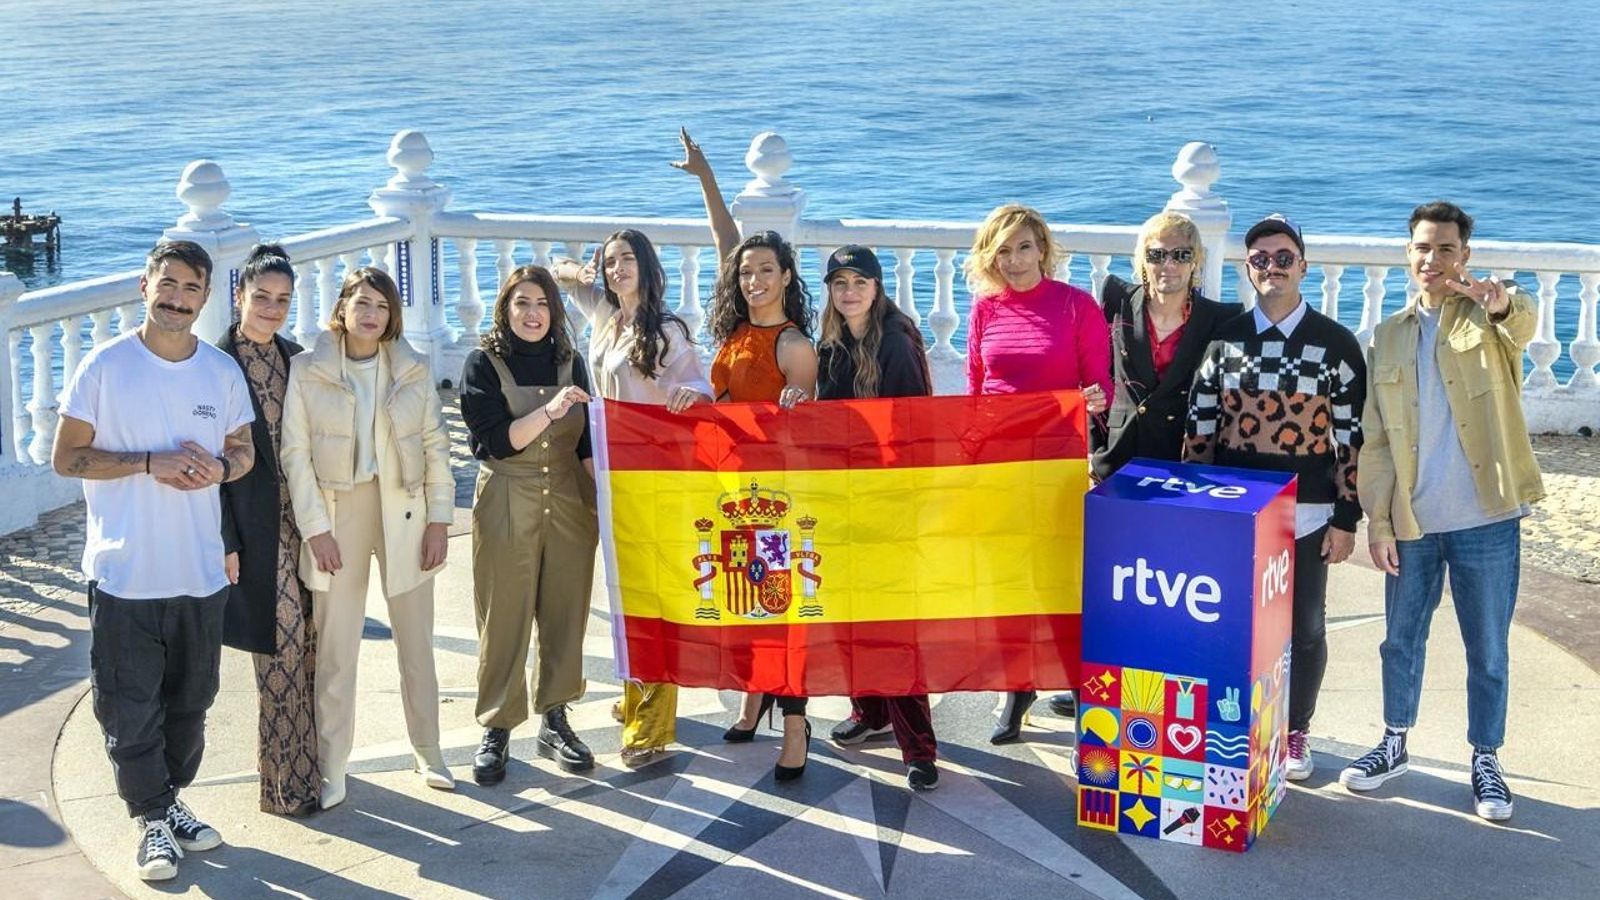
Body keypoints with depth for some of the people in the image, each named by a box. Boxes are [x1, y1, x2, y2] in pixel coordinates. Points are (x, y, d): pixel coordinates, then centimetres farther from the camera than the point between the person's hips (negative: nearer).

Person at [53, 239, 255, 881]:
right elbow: (66, 456, -7)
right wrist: (150, 463, -19)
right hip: (124, 575, -4)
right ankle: (154, 820, 18)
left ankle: (171, 801, 33)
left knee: (190, 702, 15)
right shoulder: (105, 366, -8)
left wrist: (221, 468, -9)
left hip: (200, 574, 4)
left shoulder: (223, 371, 4)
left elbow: (243, 448, 15)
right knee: (129, 707, 2)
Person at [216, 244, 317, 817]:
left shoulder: (296, 359, 10)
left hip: (302, 519, 6)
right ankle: (285, 783, 8)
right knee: (281, 652, -2)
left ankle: (300, 764, 21)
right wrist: (226, 542, -12)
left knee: (303, 647, 9)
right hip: (254, 526, -6)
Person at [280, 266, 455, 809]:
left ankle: (428, 753, 23)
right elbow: (295, 453, -4)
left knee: (416, 639, 10)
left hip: (404, 513, 2)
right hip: (337, 515, -2)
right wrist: (315, 529, -9)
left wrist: (439, 520, -1)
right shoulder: (306, 370, -2)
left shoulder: (413, 370, 4)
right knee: (334, 646, 0)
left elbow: (436, 446, 5)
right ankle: (331, 768, 9)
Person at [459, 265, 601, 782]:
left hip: (569, 506, 3)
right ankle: (496, 730, 10)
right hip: (506, 507, -3)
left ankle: (554, 721, 20)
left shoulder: (570, 363, 9)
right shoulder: (484, 364, -2)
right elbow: (493, 440, -11)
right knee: (504, 620, 0)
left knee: (565, 615, 7)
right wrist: (549, 411, -22)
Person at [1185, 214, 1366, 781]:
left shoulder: (1335, 343, -2)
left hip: (1307, 513, -1)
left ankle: (1295, 732, 26)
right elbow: (1200, 425, 5)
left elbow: (1353, 434, -2)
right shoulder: (1226, 338, 4)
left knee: (1304, 629, 8)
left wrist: (1346, 518, -5)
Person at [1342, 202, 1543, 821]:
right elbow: (1375, 439, 7)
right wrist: (1378, 520, 1)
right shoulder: (1389, 337, 8)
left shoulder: (1488, 317, -2)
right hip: (1411, 521, 3)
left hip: (1486, 520, -3)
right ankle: (1394, 745, 31)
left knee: (1488, 649, 7)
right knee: (1401, 639, 15)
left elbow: (1524, 325, -28)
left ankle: (1486, 762, 21)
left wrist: (1504, 304, -52)